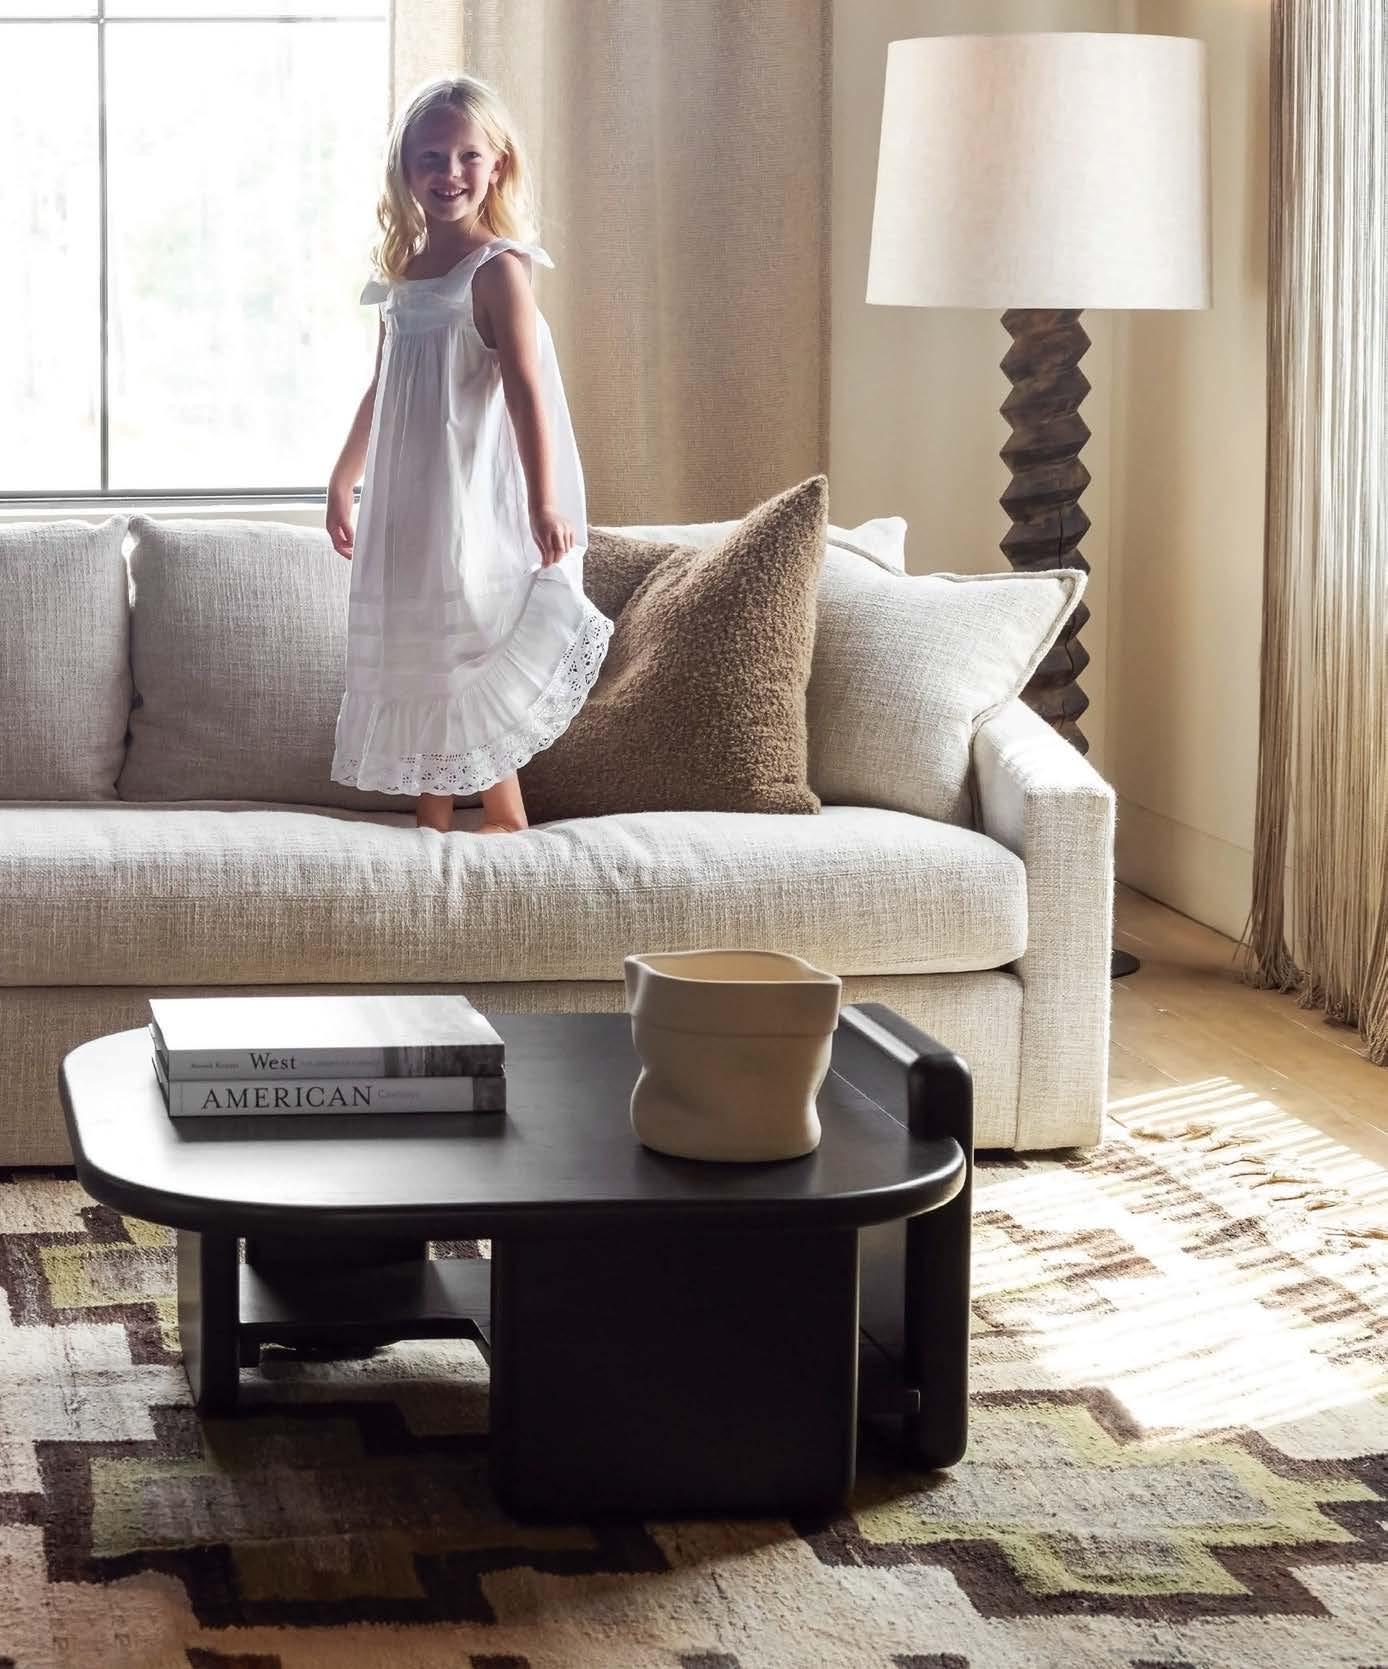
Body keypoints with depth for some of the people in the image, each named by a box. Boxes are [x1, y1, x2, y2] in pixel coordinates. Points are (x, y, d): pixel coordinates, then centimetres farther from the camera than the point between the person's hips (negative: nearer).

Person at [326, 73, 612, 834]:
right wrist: (343, 482, 26)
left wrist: (544, 504, -27)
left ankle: (505, 816, 5)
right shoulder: (402, 272, 10)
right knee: (415, 656, 8)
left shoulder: (496, 269, -12)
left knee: (470, 655, -5)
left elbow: (527, 391, -20)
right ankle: (430, 818, 15)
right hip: (406, 499, 7)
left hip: (477, 498, -7)